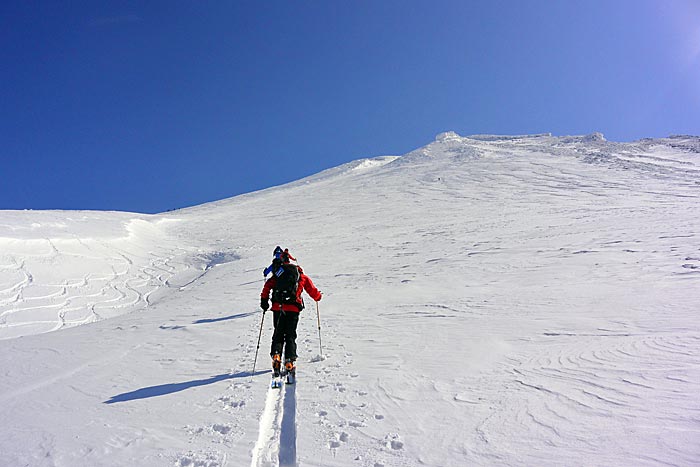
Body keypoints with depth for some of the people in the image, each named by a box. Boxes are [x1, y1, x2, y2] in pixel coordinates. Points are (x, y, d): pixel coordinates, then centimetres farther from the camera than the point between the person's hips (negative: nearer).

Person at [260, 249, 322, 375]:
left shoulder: (277, 274, 12)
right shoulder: (302, 276, 13)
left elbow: (267, 286, -1)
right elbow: (312, 291, 15)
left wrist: (264, 300, 8)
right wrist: (319, 296, 35)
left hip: (277, 307, 1)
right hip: (293, 308, 0)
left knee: (278, 333, 14)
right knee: (290, 335, 7)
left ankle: (276, 354, -6)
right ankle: (289, 361, -2)